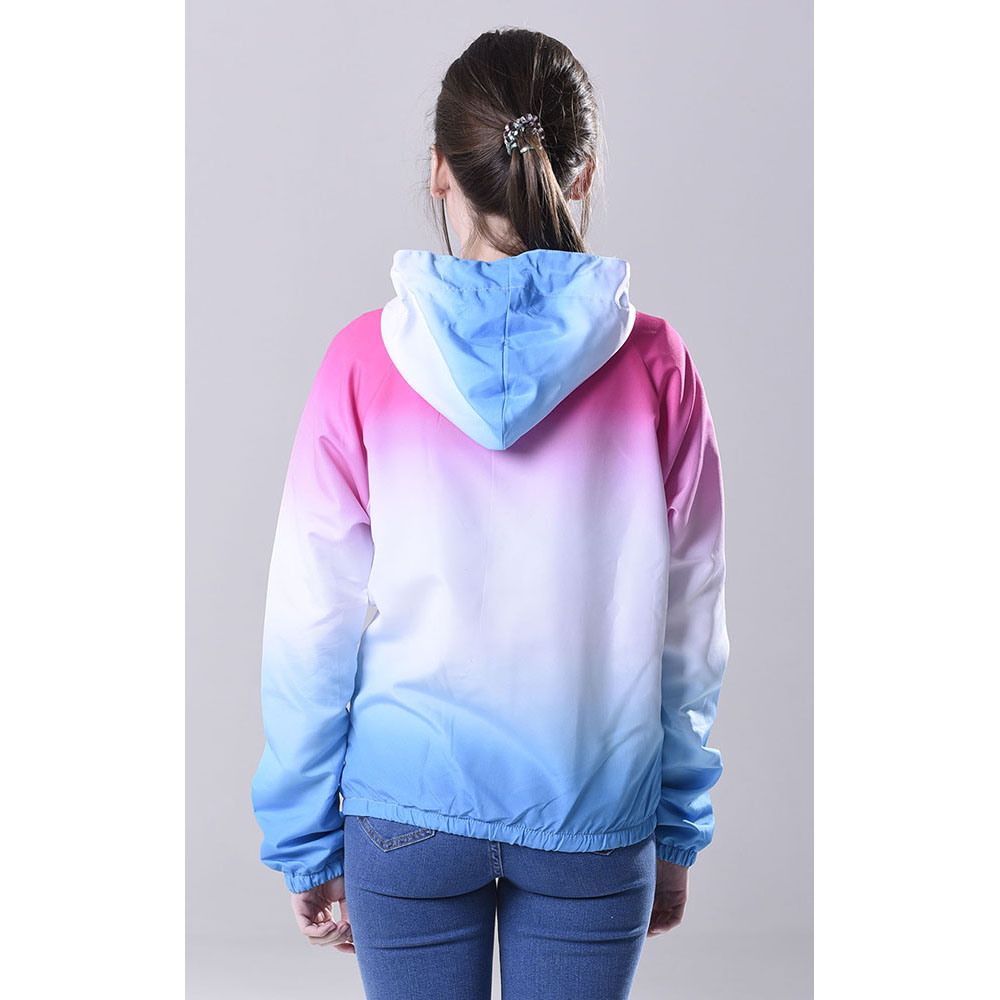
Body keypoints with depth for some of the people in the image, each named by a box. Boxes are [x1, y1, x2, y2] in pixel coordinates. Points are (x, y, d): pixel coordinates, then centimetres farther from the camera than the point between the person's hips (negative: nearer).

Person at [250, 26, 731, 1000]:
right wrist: (677, 832, 10)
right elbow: (689, 632, -3)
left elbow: (312, 627, -6)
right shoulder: (654, 364, -10)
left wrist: (305, 845, 6)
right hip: (595, 817, 0)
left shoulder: (364, 362, -11)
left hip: (408, 810, 0)